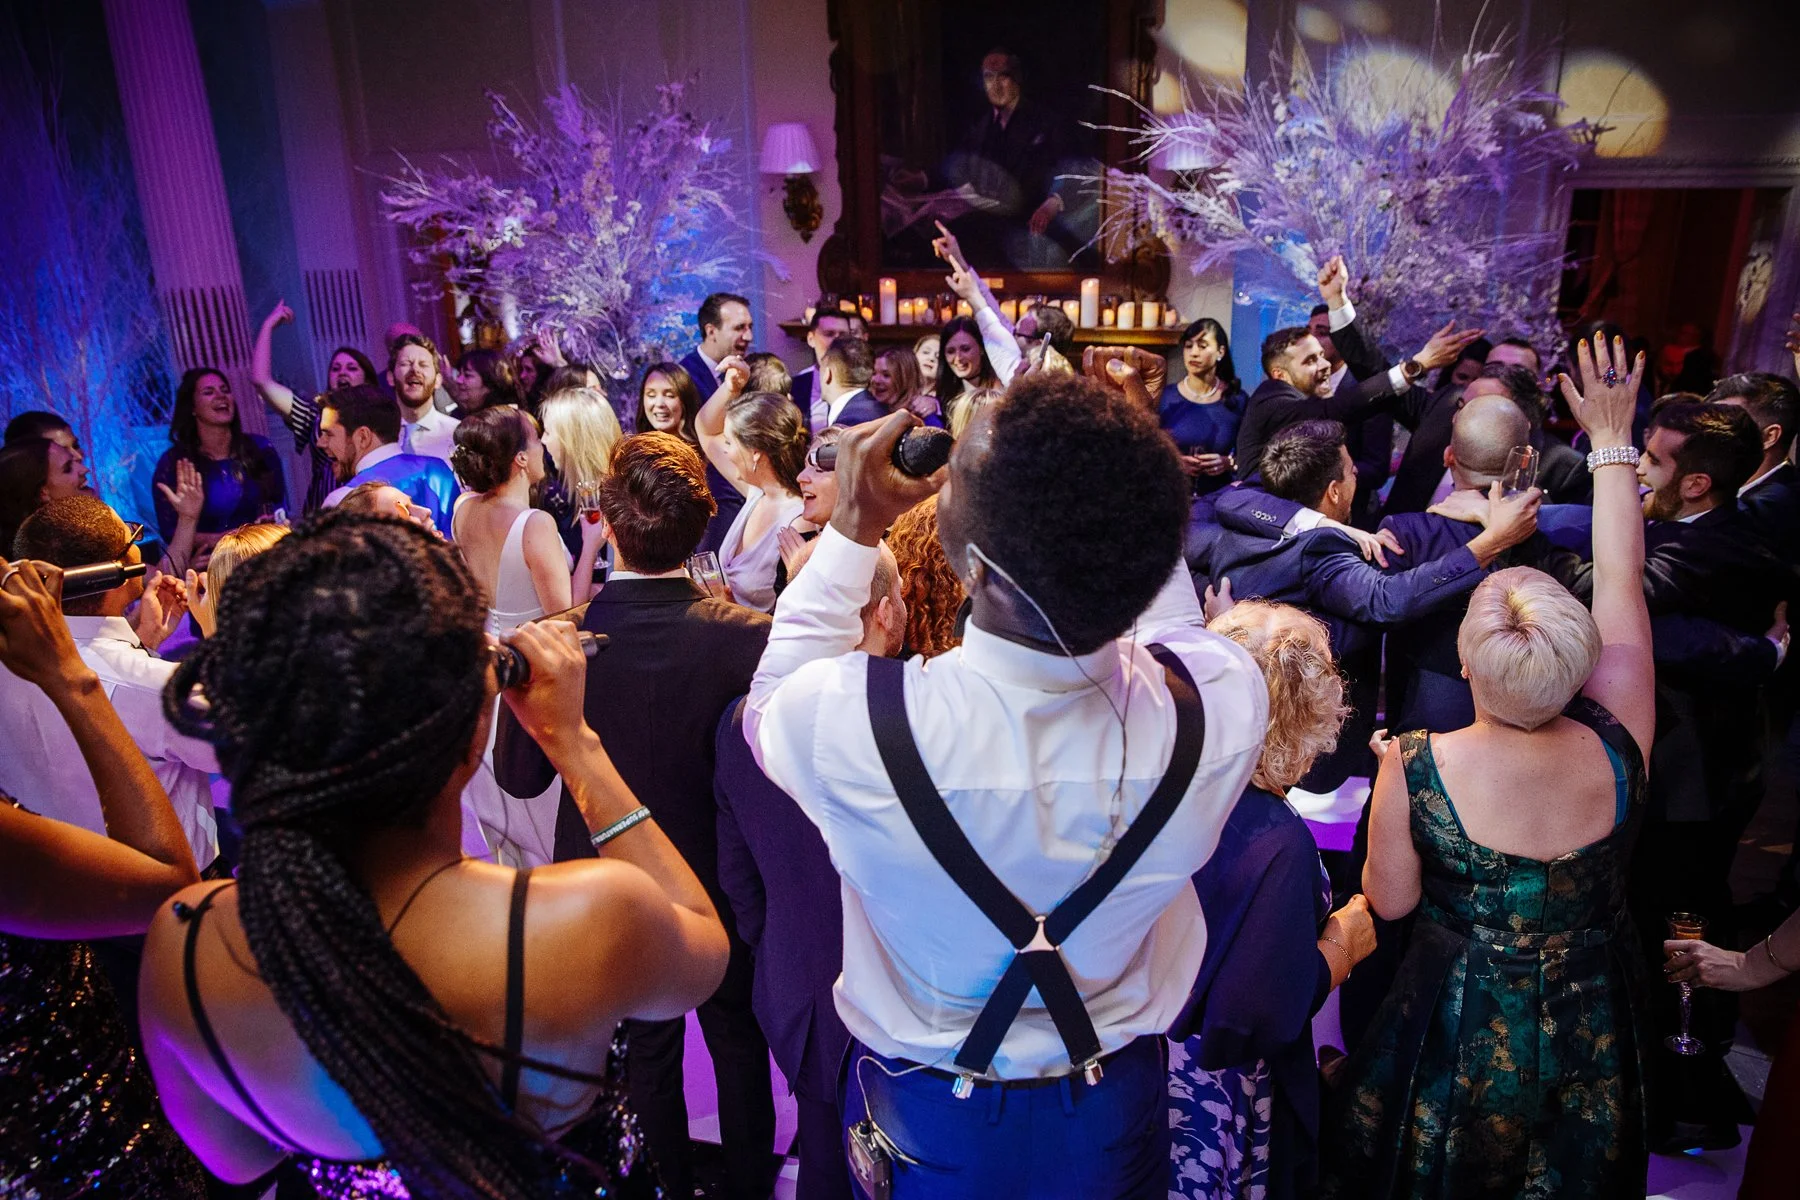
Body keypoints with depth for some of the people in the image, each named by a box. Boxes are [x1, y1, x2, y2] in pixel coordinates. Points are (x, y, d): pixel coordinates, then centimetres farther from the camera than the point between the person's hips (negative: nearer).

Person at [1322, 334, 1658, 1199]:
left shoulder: (1414, 767, -31)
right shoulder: (1618, 744, -24)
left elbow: (1390, 901, -14)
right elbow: (1621, 581, -12)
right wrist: (1612, 440, -3)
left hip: (1461, 1041, -3)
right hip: (1593, 1038, 3)